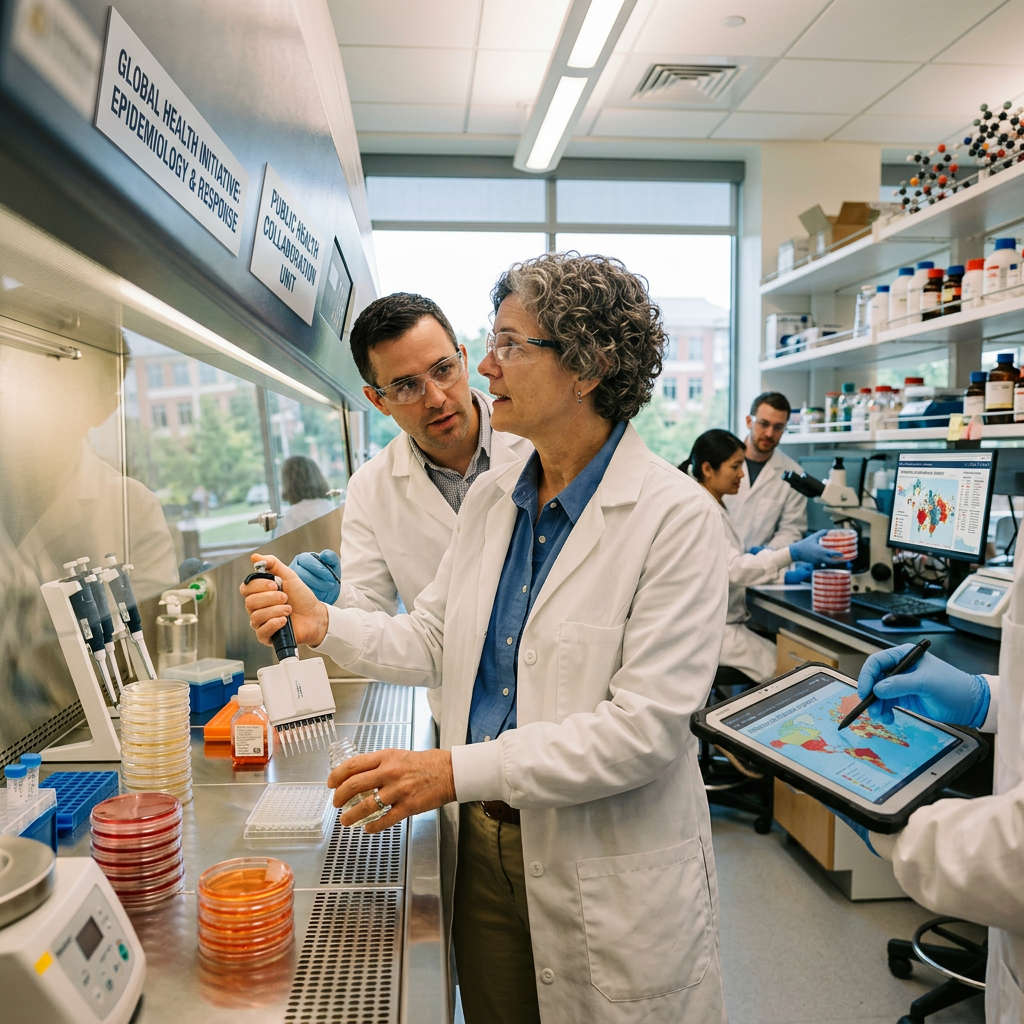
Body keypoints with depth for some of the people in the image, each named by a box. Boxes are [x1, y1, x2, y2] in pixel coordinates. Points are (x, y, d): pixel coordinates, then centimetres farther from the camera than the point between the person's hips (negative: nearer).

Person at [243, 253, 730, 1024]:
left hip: (606, 868, -5)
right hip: (480, 842, 6)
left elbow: (646, 725, -23)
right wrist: (324, 625, -7)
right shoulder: (490, 499, 4)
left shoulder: (677, 518, -18)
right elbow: (434, 644, 9)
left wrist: (458, 771, -25)